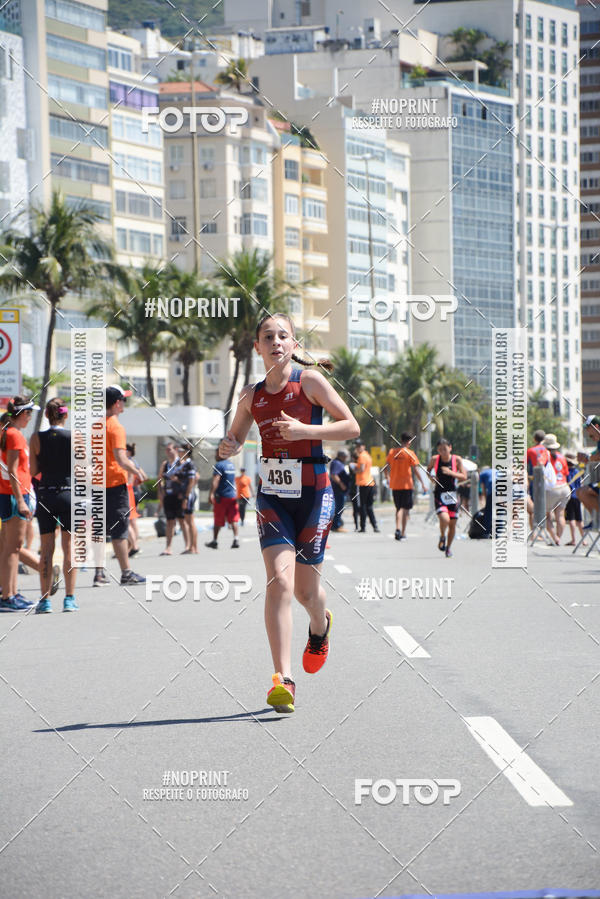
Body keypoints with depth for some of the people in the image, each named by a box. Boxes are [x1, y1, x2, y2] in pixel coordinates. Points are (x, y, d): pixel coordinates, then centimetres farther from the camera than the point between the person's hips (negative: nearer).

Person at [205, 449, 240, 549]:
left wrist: (211, 493, -30)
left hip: (221, 496, -6)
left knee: (218, 521, 5)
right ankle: (236, 539, -14)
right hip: (232, 495, 6)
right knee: (233, 519, 0)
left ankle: (214, 541, 14)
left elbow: (215, 480, -23)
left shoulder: (219, 465, -10)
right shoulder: (232, 465, 13)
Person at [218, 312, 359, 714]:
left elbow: (351, 426, -8)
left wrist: (305, 430, -21)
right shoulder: (252, 394, 5)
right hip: (273, 496, 2)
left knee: (305, 588, 8)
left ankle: (320, 626, 47)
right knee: (280, 581, -16)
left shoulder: (310, 381, -6)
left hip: (313, 494, -2)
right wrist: (228, 447, -5)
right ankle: (284, 679, -19)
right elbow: (236, 437, 19)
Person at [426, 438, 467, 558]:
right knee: (444, 519, -23)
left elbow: (464, 477, -8)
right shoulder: (434, 459, -2)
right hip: (439, 494, -1)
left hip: (452, 494, 1)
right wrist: (431, 476, -5)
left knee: (452, 524, 5)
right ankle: (442, 537, 8)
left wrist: (451, 473, -22)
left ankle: (448, 547, 27)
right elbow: (428, 470, 17)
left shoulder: (457, 460, -4)